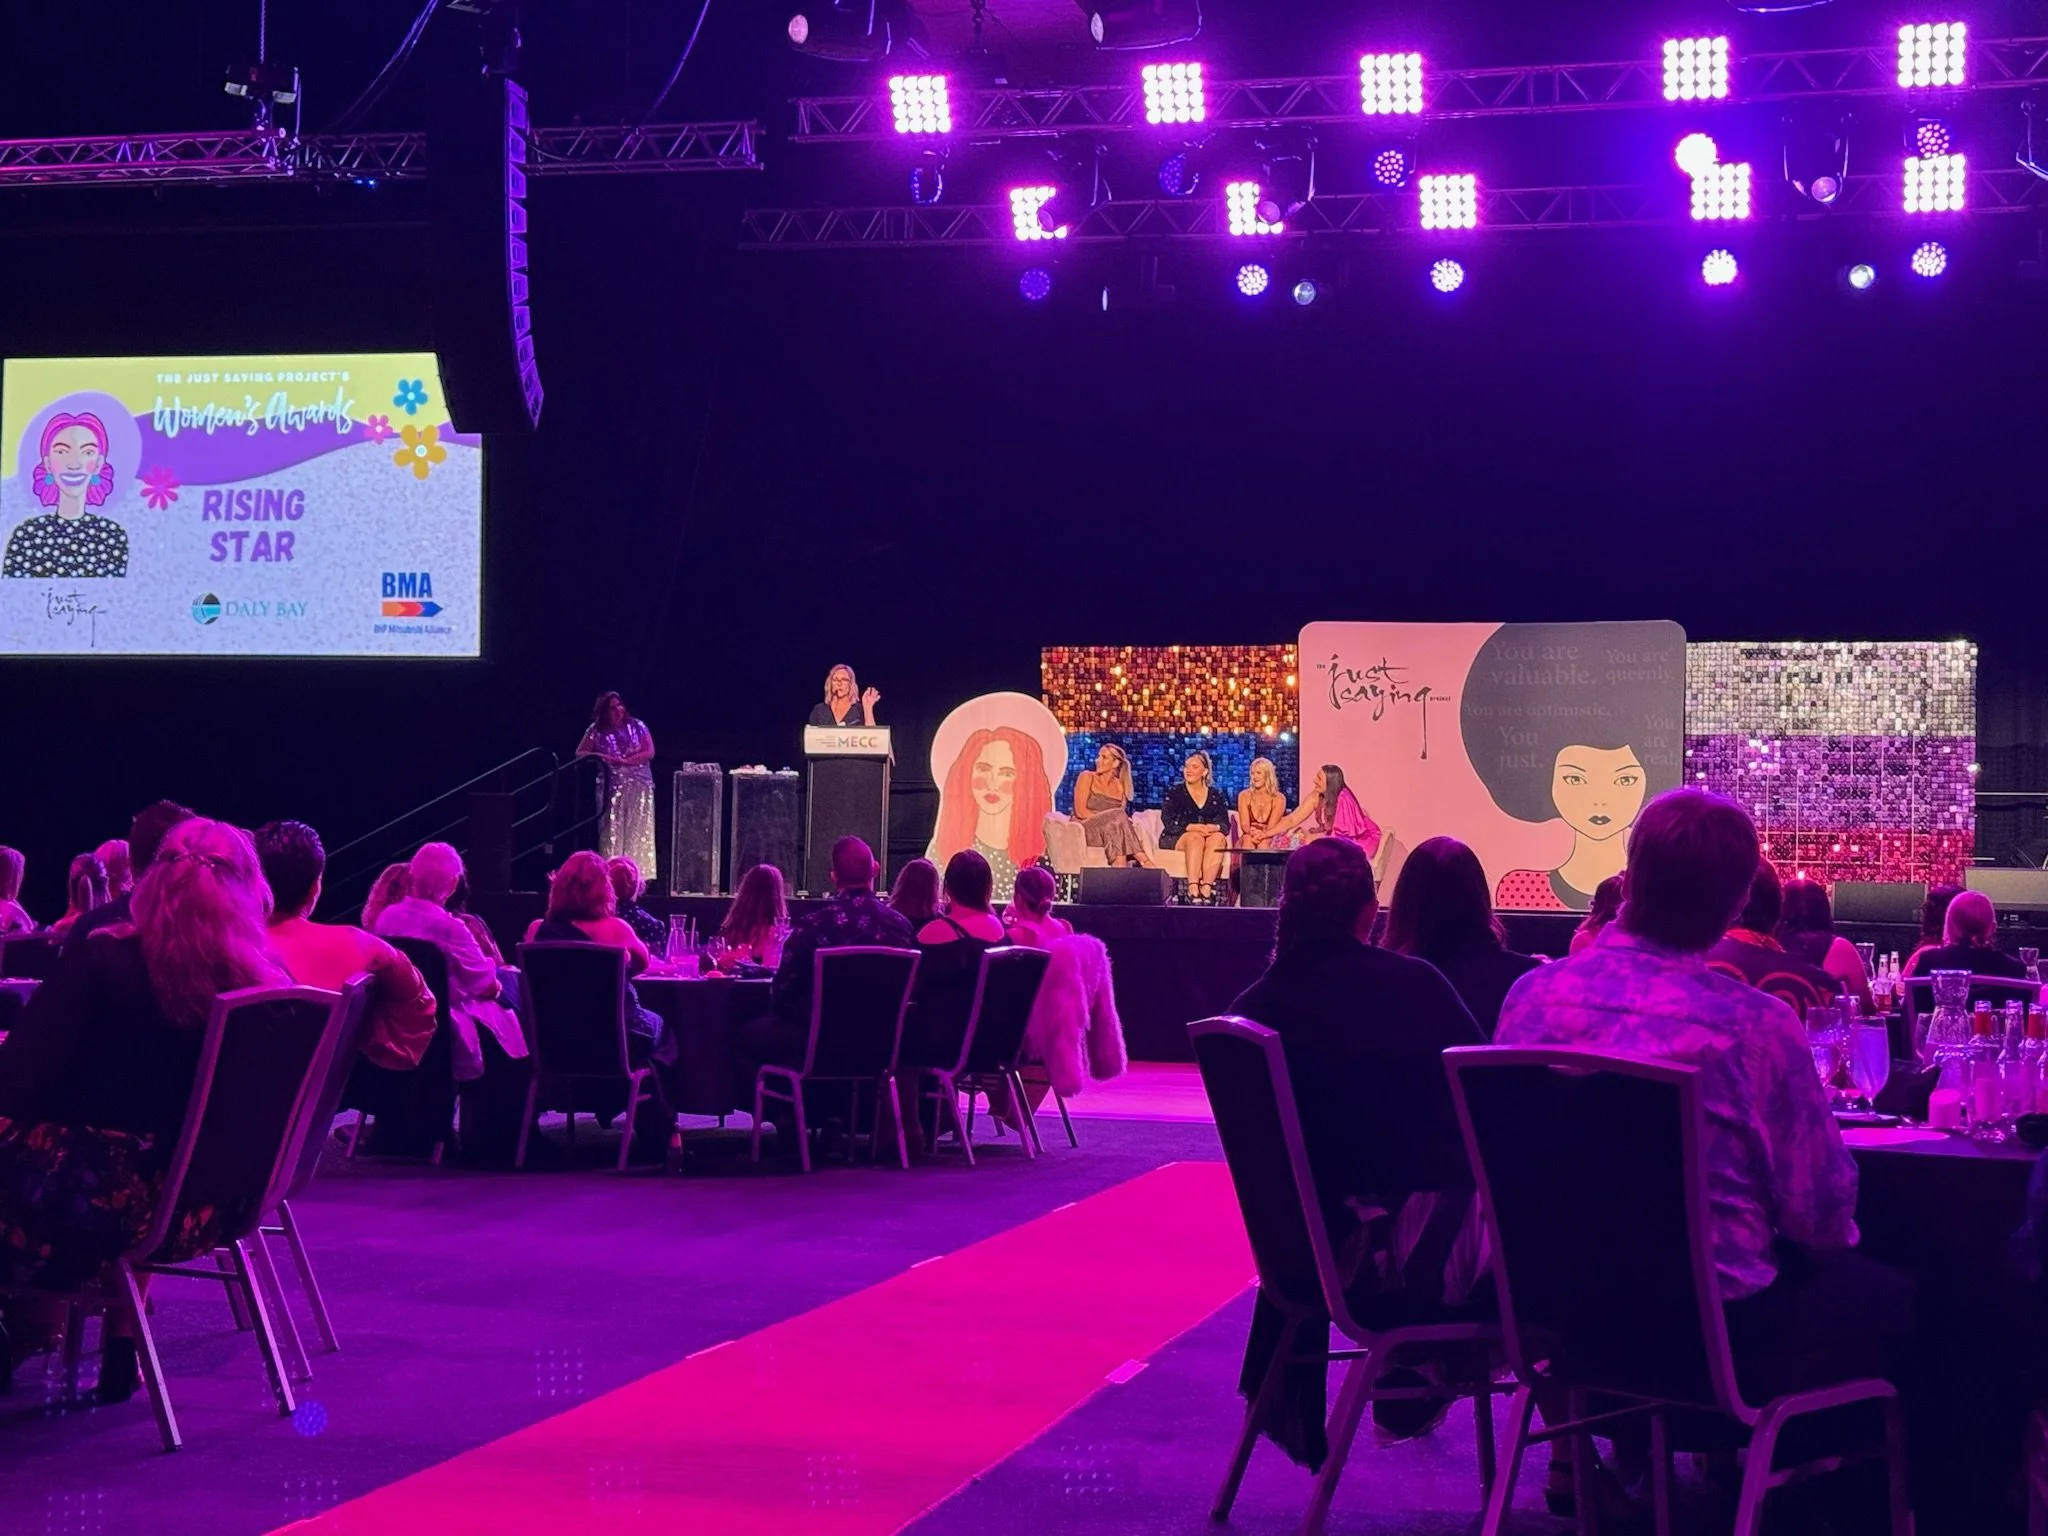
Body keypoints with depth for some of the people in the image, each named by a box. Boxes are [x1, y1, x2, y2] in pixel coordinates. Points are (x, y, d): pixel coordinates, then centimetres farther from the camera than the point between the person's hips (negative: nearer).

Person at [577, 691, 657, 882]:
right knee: (612, 831, -5)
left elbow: (650, 752, -2)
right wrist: (600, 757, -14)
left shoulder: (637, 726, 4)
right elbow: (580, 754, 3)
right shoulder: (596, 731, 3)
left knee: (638, 832, -3)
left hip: (639, 786, 1)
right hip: (612, 786, -1)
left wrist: (624, 761, -11)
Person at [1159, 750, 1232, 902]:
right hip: (1176, 839, -2)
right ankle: (1193, 889, -50)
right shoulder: (1175, 793, 6)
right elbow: (1169, 823, -7)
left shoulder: (1216, 796, 13)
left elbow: (1225, 825, 3)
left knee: (1219, 837, -31)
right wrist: (1192, 827, -23)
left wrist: (1214, 827, -22)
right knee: (1195, 837, -36)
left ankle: (1206, 887, -44)